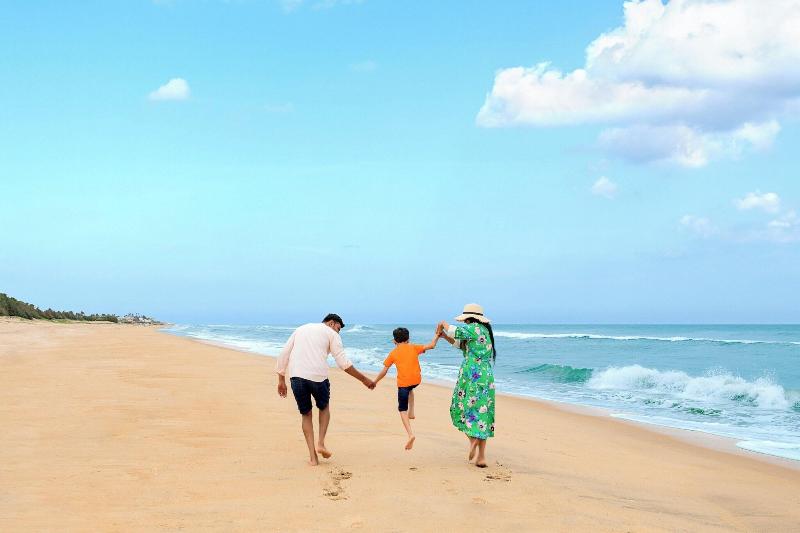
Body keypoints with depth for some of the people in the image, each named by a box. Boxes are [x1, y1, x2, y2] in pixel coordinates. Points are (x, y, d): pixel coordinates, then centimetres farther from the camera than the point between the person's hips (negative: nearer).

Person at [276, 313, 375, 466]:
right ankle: (321, 443, 11)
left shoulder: (300, 329, 26)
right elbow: (343, 363, 2)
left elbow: (283, 354, 18)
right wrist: (364, 379, 6)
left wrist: (281, 380, 19)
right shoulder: (331, 334, 11)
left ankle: (312, 457, 11)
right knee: (324, 407, 25)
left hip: (296, 375, 3)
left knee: (306, 414, 17)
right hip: (317, 376, -3)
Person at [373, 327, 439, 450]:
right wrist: (436, 336, 20)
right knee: (410, 389, 40)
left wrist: (375, 382, 18)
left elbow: (384, 371, 6)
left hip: (403, 382, -3)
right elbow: (431, 346, 4)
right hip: (416, 380, 3)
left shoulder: (393, 353, 6)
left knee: (402, 409, 5)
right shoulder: (414, 348, 9)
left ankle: (410, 434, -13)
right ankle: (411, 412, 31)